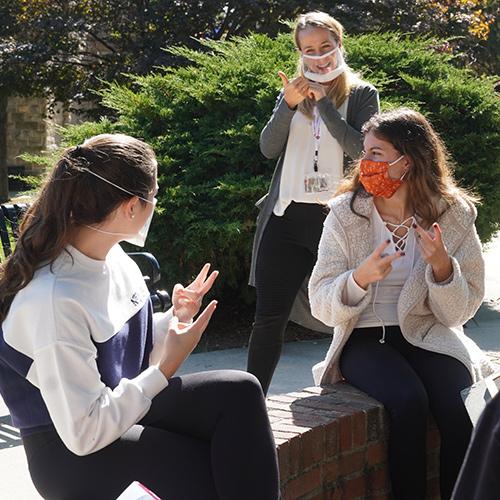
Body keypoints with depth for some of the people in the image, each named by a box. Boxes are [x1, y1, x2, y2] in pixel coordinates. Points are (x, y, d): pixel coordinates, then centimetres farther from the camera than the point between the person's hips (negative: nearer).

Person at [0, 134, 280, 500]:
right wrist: (167, 368, -20)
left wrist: (176, 318, -6)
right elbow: (84, 433, -26)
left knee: (239, 391, -13)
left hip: (123, 407, 7)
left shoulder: (114, 259, -2)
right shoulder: (54, 299, -27)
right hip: (71, 456, -7)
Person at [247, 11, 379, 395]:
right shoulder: (293, 92, 15)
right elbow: (268, 148, 4)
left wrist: (322, 100, -13)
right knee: (269, 317, 0)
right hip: (286, 217, 3)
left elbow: (359, 148, -10)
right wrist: (289, 105, -11)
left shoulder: (361, 94, 5)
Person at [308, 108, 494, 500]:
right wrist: (360, 278, -25)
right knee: (409, 401, -30)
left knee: (463, 409, -27)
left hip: (428, 336, 1)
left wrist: (442, 268, -19)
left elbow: (461, 312, 1)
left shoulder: (453, 216, 0)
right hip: (365, 339, -1)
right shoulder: (346, 214, -2)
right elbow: (321, 305, -6)